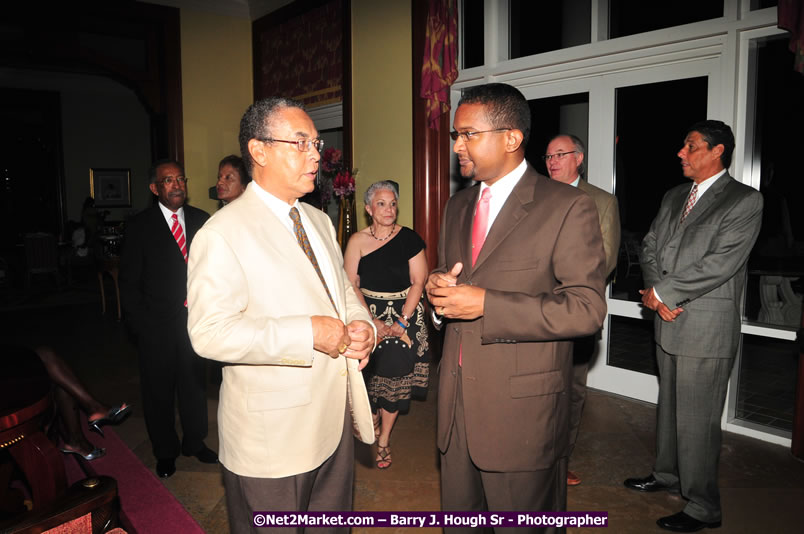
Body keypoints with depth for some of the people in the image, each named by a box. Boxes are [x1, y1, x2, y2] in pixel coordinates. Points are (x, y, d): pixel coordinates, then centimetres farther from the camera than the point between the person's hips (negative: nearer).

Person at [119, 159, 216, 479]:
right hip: (157, 324, -2)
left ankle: (194, 442, 34)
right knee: (158, 390, 10)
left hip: (194, 318, 2)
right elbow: (129, 281, -2)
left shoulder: (201, 220, 3)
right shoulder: (140, 226, -3)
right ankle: (165, 451, 30)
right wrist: (139, 325, -7)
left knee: (194, 383, 14)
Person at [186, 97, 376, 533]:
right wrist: (307, 333, -25)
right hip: (271, 438, -7)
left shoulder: (319, 221, 12)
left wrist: (361, 325, -4)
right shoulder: (223, 233, -14)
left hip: (335, 423, 7)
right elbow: (209, 332, -23)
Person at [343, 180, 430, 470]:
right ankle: (372, 421, 33)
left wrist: (401, 321, -12)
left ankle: (384, 439, 17)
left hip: (405, 315, 0)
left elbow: (418, 282, -5)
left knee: (395, 373, 1)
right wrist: (372, 321, -12)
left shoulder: (409, 239, -3)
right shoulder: (357, 241, -2)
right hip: (368, 315, 1)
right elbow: (351, 286, -4)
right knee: (369, 373, 3)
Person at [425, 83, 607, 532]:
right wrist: (438, 287, -5)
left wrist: (486, 305, -24)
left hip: (523, 411, -6)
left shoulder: (568, 207, -12)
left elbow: (587, 308, -18)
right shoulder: (459, 205, 11)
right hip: (457, 405, 7)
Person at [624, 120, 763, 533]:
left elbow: (719, 264, -18)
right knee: (669, 406, 20)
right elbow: (650, 247, 10)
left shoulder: (744, 201, -9)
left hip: (707, 328, -7)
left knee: (697, 420, -1)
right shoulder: (673, 197, 13)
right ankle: (667, 475, 38)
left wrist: (662, 292, -13)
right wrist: (657, 294, -7)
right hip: (669, 323, 7)